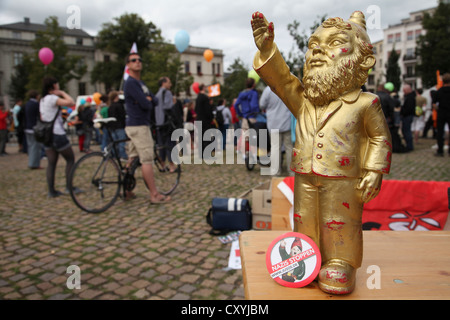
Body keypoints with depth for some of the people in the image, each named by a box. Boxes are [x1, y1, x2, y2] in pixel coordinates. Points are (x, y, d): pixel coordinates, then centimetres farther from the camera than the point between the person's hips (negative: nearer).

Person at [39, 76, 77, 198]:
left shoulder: (42, 100, 16)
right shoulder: (52, 98, -13)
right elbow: (70, 102, -26)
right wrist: (63, 93, -9)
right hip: (57, 134, -9)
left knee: (51, 163, 9)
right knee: (70, 159, 4)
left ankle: (51, 191, 9)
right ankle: (69, 187, 3)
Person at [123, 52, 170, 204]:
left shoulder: (140, 83, 19)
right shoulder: (131, 83, -12)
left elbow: (154, 101, 12)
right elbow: (145, 104, -21)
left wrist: (149, 99, -9)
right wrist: (149, 102, 1)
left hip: (135, 125, 10)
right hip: (138, 126, -10)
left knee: (132, 159, 13)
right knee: (147, 160, -9)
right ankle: (155, 195, -6)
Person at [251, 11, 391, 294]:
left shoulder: (364, 103, -5)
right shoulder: (304, 99, 5)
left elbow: (380, 138, 2)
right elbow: (281, 77, -1)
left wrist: (373, 173, -3)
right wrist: (267, 49, -15)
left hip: (343, 180, -4)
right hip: (305, 178, 4)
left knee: (340, 224, 8)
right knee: (305, 222, 15)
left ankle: (339, 264, 26)